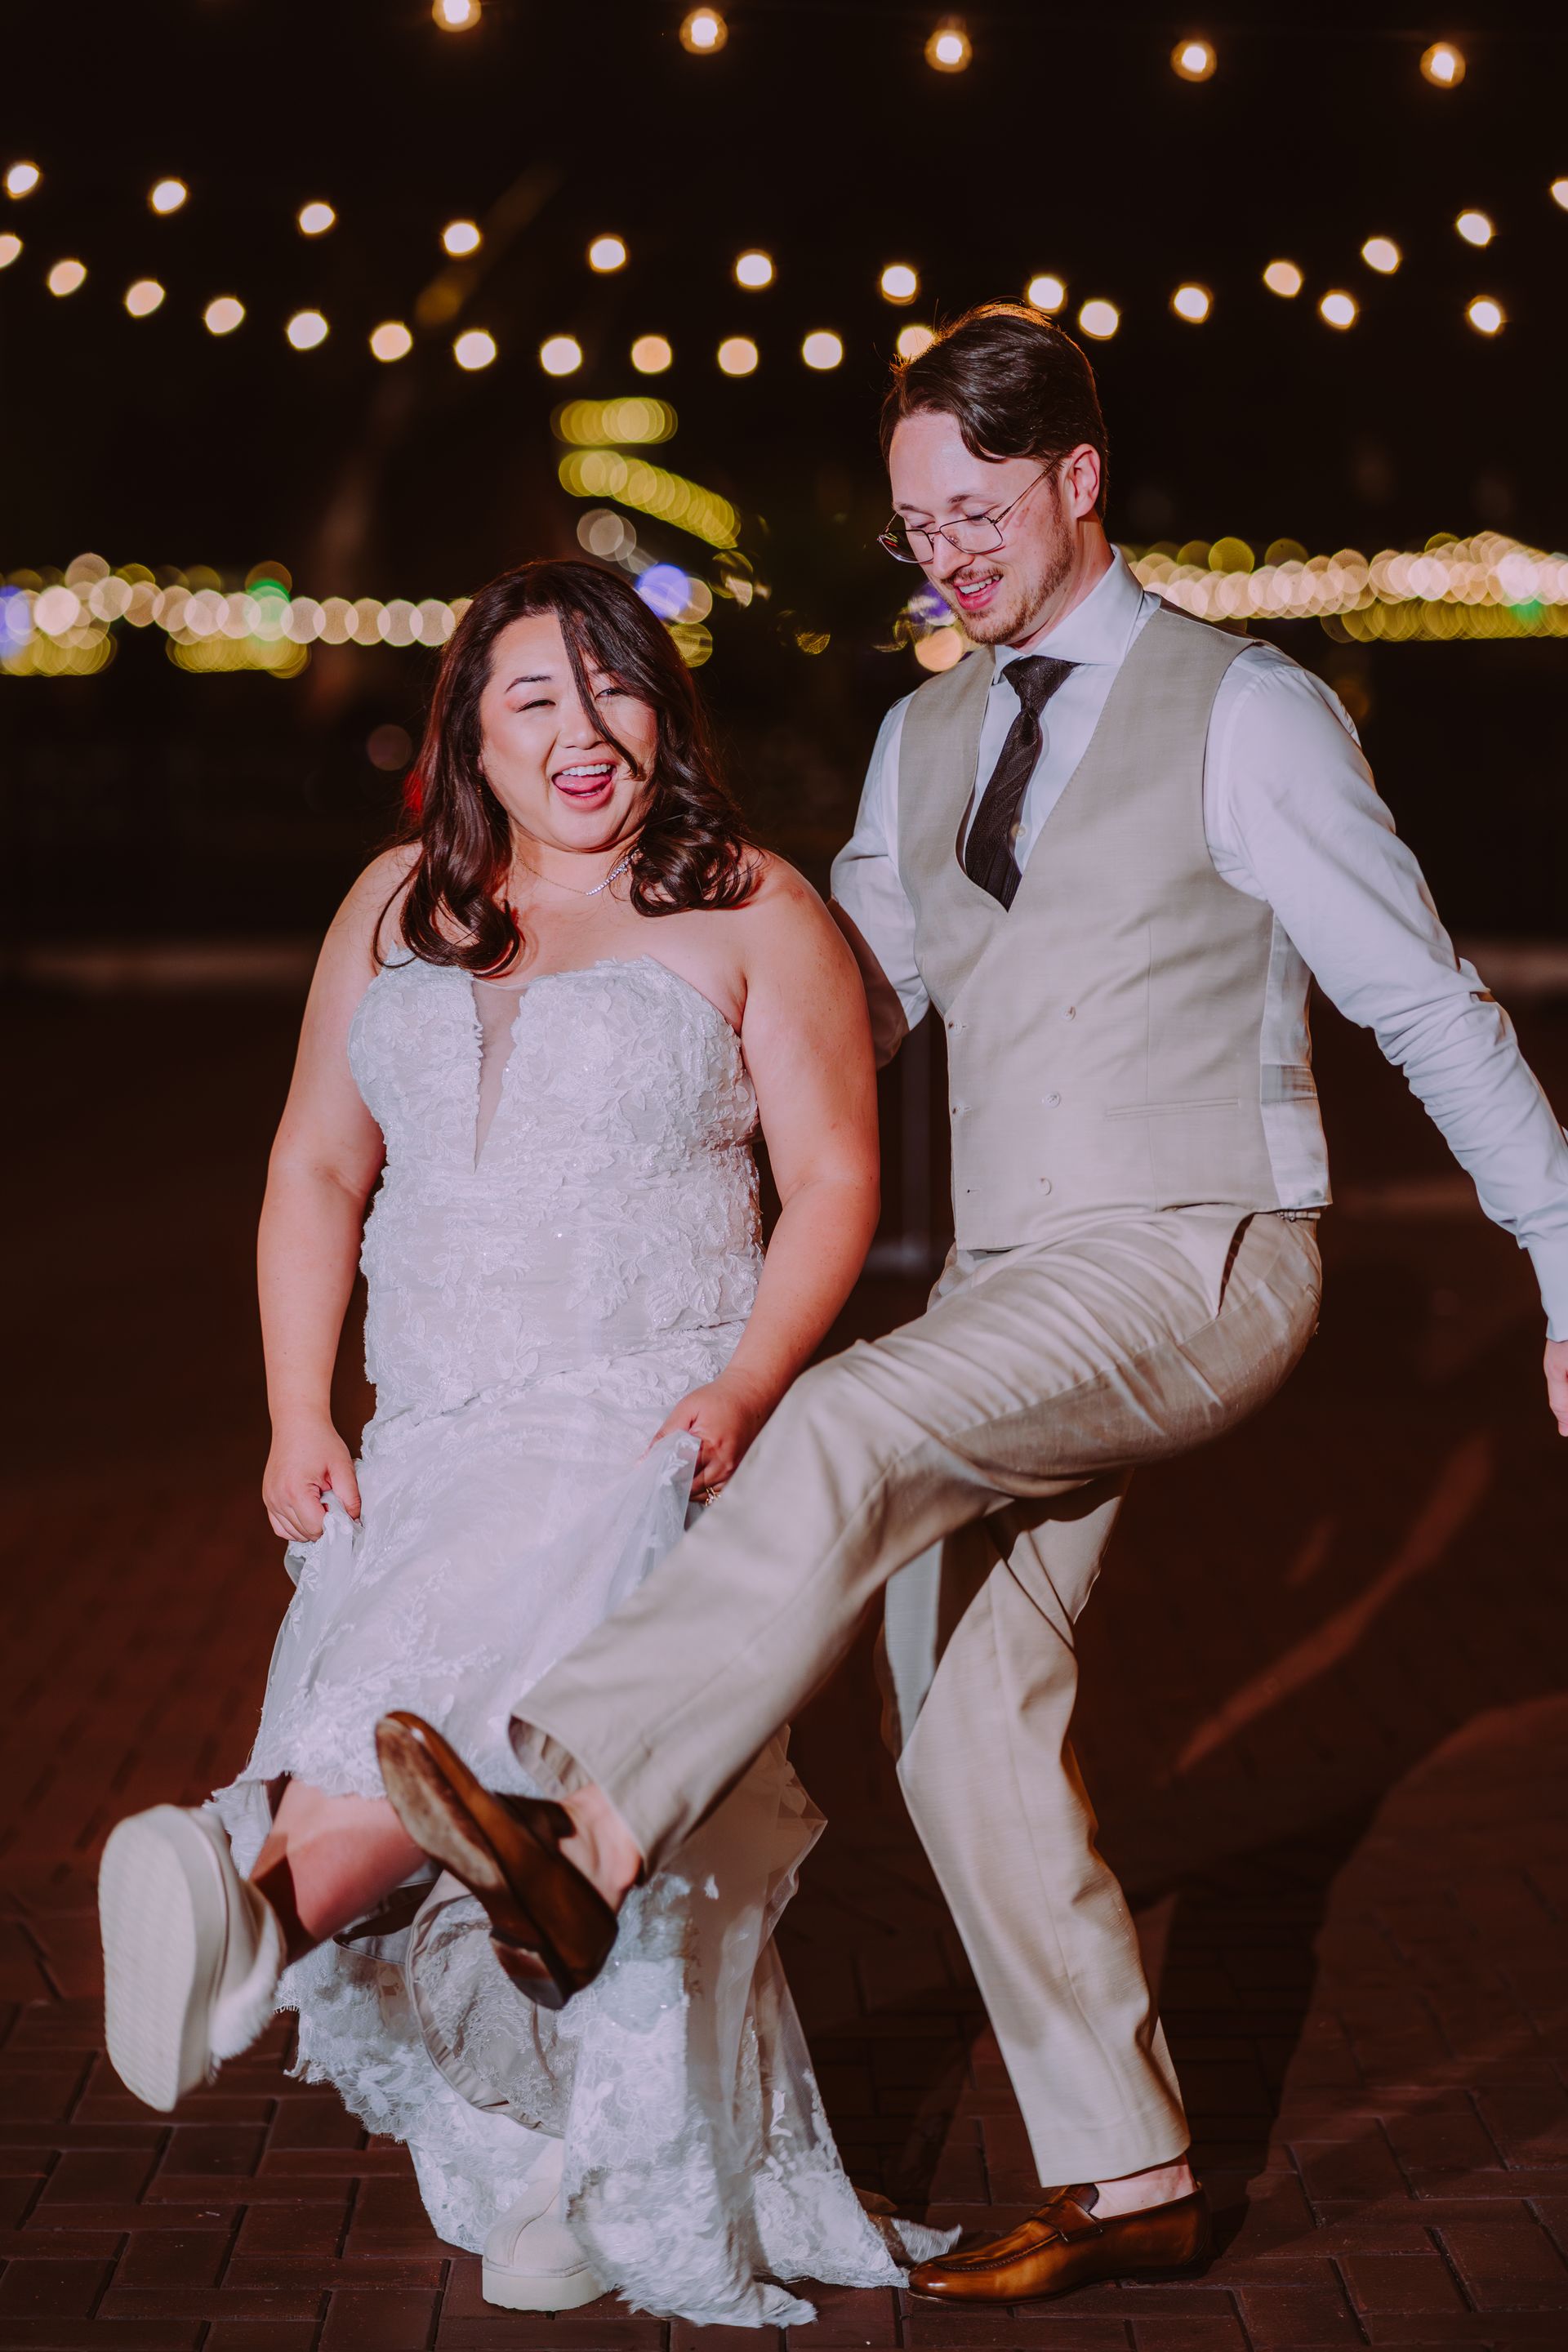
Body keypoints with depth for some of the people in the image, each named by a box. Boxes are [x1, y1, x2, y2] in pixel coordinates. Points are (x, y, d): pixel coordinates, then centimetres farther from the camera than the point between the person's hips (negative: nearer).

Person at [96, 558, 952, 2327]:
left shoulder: (749, 914, 3)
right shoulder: (398, 909, 15)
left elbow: (835, 1179, 0)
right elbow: (317, 1170, 16)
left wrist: (744, 1392, -15)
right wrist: (299, 1419, 5)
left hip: (647, 1433, -4)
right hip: (431, 1443, 4)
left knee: (479, 1682, -31)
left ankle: (257, 1911, -51)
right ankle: (561, 2189, 8)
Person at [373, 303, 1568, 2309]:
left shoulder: (1243, 715, -4)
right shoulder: (925, 743, 15)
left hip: (1192, 1264, -7)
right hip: (1011, 1291, 7)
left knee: (858, 1430, -32)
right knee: (966, 1726, 2)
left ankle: (579, 1825, -44)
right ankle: (1123, 2181, 13)